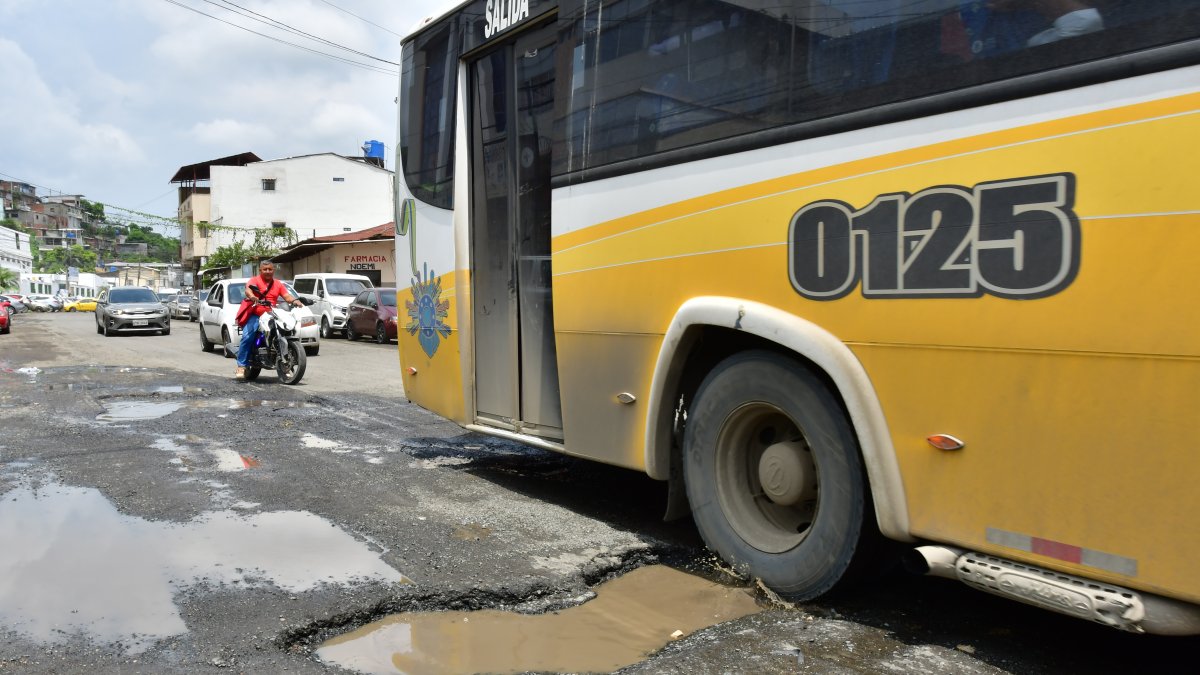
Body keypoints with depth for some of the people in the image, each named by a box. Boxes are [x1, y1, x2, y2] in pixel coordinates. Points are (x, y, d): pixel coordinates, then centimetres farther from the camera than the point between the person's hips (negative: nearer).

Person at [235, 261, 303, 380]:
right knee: (247, 337, -23)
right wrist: (251, 296, -39)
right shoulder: (254, 280, 5)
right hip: (254, 315, -4)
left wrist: (294, 301, -18)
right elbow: (248, 289, -15)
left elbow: (287, 296, 5)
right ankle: (241, 367, -20)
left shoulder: (278, 284, 19)